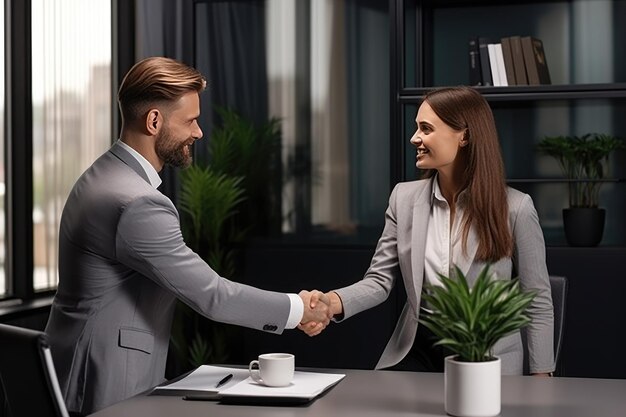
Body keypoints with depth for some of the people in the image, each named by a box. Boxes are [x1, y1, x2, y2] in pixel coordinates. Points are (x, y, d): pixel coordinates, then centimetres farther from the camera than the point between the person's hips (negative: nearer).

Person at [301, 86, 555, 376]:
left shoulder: (515, 209, -7)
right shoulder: (405, 197, 3)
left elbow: (537, 303, -1)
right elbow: (379, 280, 2)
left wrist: (541, 381, -3)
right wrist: (331, 303, -18)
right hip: (419, 350, 2)